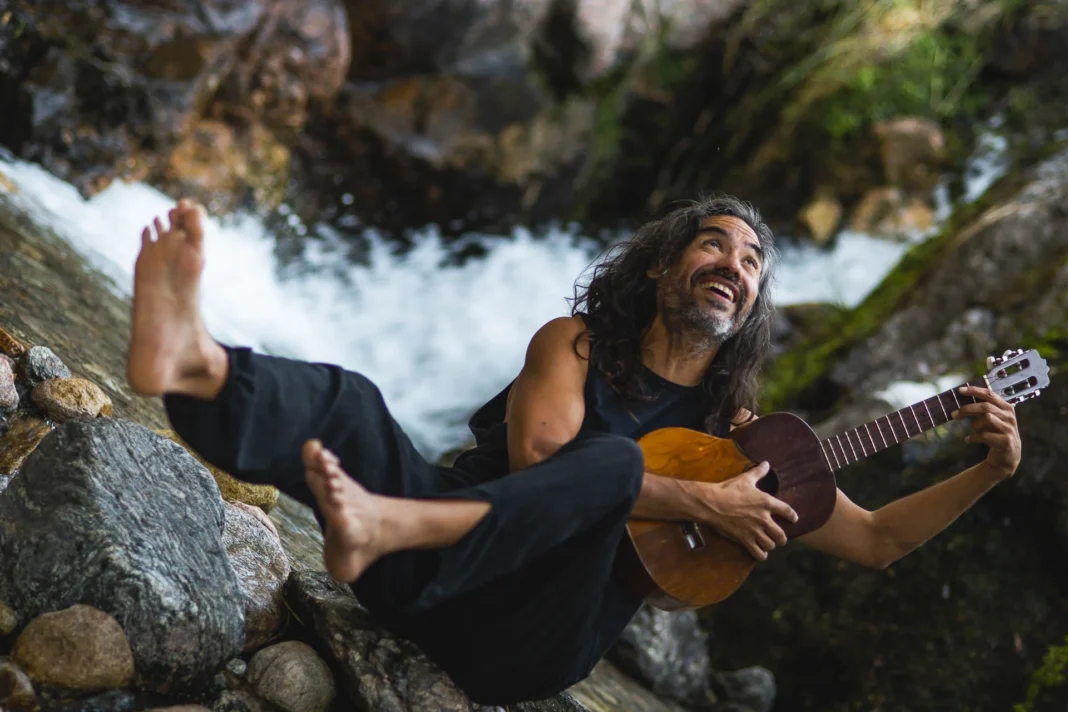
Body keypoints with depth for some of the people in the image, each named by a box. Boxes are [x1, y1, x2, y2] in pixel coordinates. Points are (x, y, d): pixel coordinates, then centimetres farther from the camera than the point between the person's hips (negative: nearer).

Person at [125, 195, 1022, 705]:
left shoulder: (743, 438, 16)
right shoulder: (575, 344, 11)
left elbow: (878, 540, 16)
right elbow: (537, 458, -9)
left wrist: (990, 470, 3)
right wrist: (699, 503, -15)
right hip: (433, 562, 1)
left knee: (614, 460, -28)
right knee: (345, 401, -26)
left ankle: (383, 529, -54)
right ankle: (193, 364, -63)